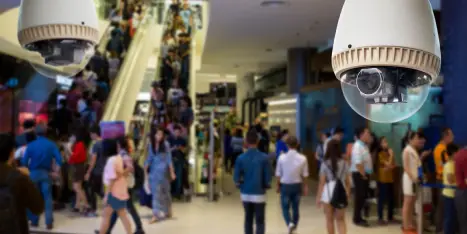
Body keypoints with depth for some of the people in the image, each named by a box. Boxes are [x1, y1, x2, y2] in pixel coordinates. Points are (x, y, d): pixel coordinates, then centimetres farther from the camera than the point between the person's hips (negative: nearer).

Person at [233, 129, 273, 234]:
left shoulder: (241, 158, -6)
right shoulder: (264, 157, -12)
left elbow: (236, 178, -5)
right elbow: (268, 177, -10)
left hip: (245, 194, 3)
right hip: (259, 194, -3)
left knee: (248, 219, 18)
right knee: (260, 221, 4)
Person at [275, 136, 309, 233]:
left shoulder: (282, 157, -12)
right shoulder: (302, 158, -9)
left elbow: (278, 174, -5)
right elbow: (304, 175, -3)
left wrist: (278, 186, 10)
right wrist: (305, 187, 10)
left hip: (285, 185, -1)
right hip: (297, 185, 2)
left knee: (285, 207, 10)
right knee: (296, 207, 16)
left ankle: (289, 223, -15)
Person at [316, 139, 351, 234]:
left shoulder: (325, 163, -7)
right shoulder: (344, 163, 1)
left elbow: (322, 182, -7)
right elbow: (347, 181, 5)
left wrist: (318, 197, 0)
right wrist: (348, 194, 18)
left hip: (328, 193, -2)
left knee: (330, 220, 13)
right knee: (340, 220, 10)